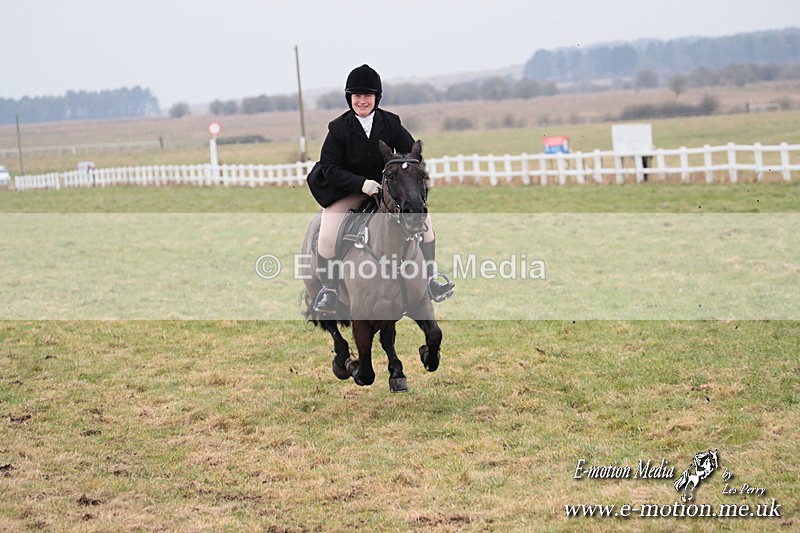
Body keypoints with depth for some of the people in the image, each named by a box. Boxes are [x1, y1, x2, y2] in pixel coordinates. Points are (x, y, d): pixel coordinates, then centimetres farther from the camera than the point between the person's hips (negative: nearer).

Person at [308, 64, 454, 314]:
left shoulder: (390, 122, -6)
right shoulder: (339, 128, -13)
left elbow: (411, 152, 1)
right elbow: (329, 168, -13)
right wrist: (361, 183, -26)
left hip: (386, 188, 2)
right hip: (347, 193, -2)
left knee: (423, 216, -12)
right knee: (327, 235, -22)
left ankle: (431, 278, -1)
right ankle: (328, 290, -2)